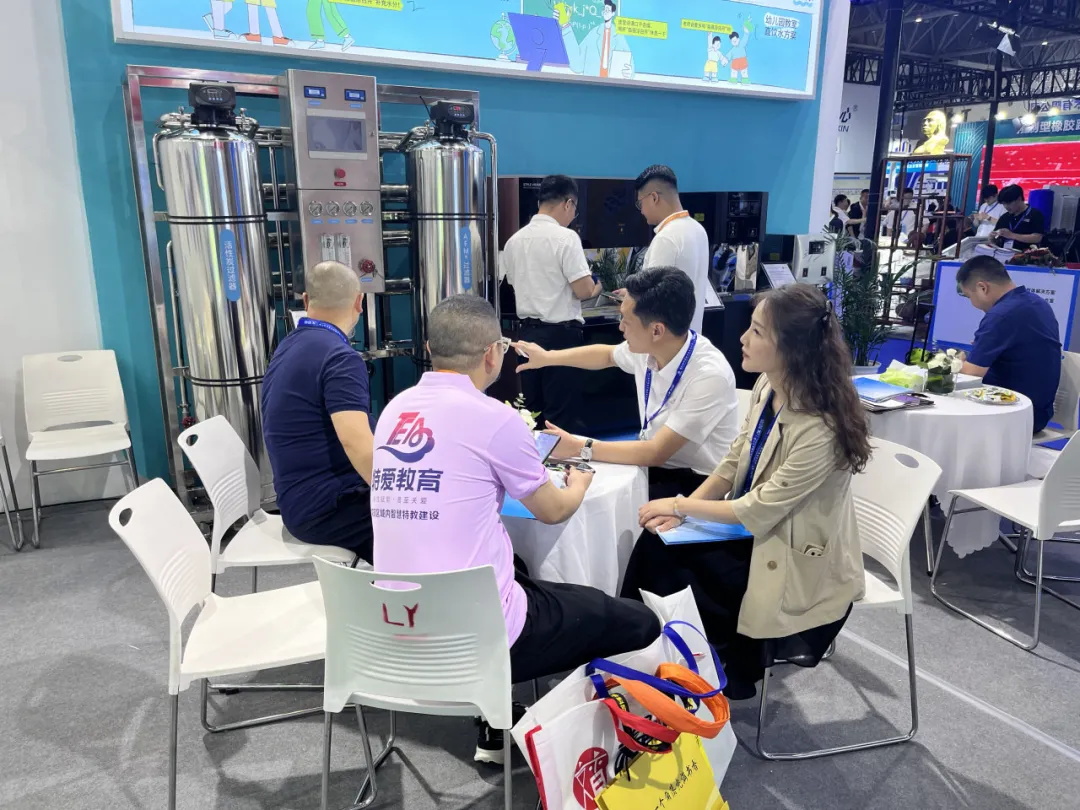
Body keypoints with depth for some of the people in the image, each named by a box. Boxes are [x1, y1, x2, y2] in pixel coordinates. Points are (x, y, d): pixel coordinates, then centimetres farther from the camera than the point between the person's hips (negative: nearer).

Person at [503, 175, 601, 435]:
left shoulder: (514, 240, 8)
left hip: (528, 332, 7)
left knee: (533, 411, 14)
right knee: (564, 416, 1)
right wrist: (595, 289, 7)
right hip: (560, 334, -7)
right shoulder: (565, 237, -13)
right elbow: (584, 291, -16)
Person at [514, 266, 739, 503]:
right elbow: (607, 354, 16)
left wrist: (579, 448, -25)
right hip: (654, 463, 7)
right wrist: (547, 357, 20)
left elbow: (656, 452, -28)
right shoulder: (646, 347, -8)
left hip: (698, 483, -6)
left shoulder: (710, 376, -29)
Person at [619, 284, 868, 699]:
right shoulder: (767, 386, -6)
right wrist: (685, 507, -10)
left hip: (797, 562, -7)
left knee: (674, 581, -11)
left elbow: (759, 511, -24)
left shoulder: (820, 428, -30)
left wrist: (680, 507, -14)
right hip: (756, 528, 7)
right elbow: (733, 462, 3)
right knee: (654, 547, -10)